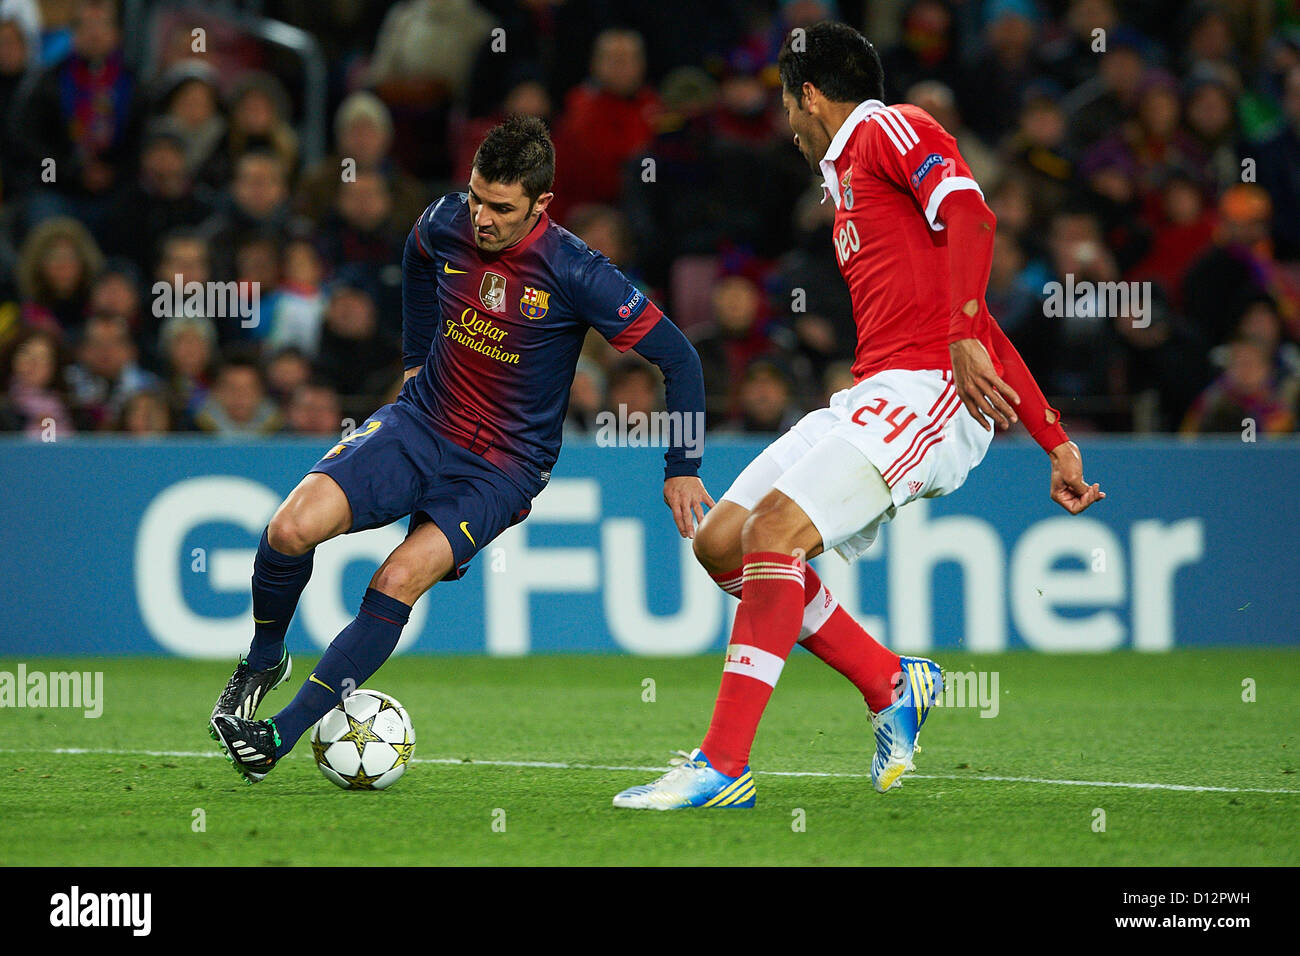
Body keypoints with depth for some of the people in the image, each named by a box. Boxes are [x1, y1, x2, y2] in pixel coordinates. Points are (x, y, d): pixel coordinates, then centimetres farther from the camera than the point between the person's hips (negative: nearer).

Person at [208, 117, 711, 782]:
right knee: (292, 528, -20)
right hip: (421, 424, 4)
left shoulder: (574, 273, -20)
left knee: (399, 581, -25)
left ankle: (286, 732, -14)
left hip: (504, 467, -4)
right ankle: (264, 659, 9)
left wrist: (683, 470, -9)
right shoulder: (446, 225, -7)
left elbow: (678, 358, -11)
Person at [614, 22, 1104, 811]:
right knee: (722, 541, 5)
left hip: (929, 389, -10)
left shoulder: (891, 129, 2)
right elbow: (981, 325, 28)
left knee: (776, 530, -23)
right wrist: (1055, 442, 25)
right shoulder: (850, 182, 29)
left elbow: (970, 215, -18)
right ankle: (892, 685, 11)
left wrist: (961, 341, -29)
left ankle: (723, 767, -26)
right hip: (874, 394, 10)